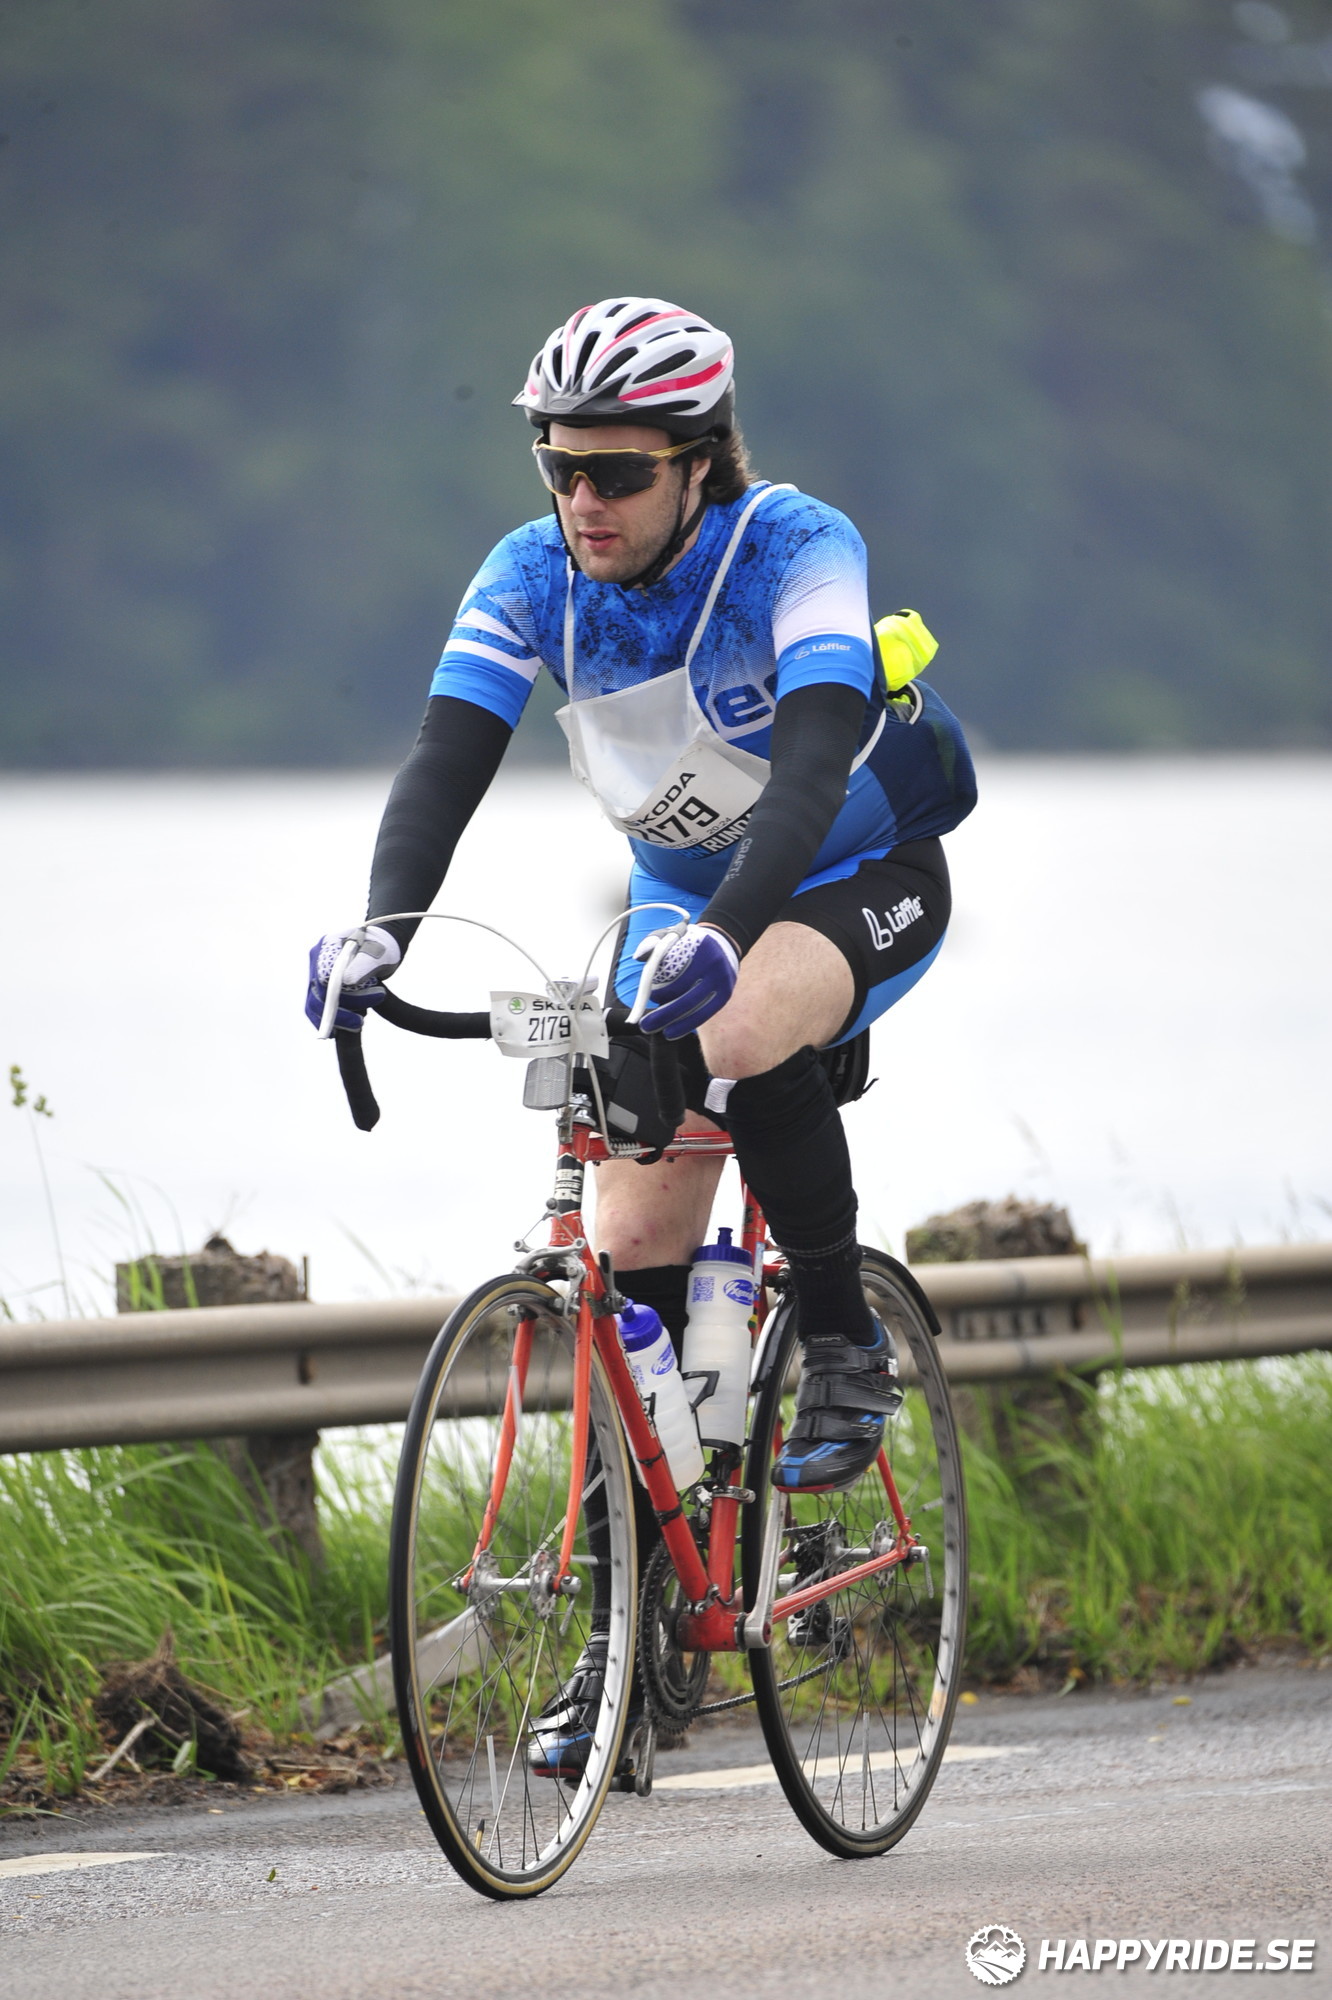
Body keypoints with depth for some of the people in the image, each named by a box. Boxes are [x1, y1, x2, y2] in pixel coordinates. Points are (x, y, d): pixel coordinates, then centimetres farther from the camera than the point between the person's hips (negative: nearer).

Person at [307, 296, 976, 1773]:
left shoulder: (797, 550, -28)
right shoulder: (533, 577, -15)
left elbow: (813, 768, -41)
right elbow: (446, 763, -24)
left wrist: (721, 934, -57)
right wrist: (381, 926, -43)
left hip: (859, 883, -5)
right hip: (682, 900, 5)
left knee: (739, 1041, -37)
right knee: (635, 1242, -5)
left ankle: (845, 1350, -15)